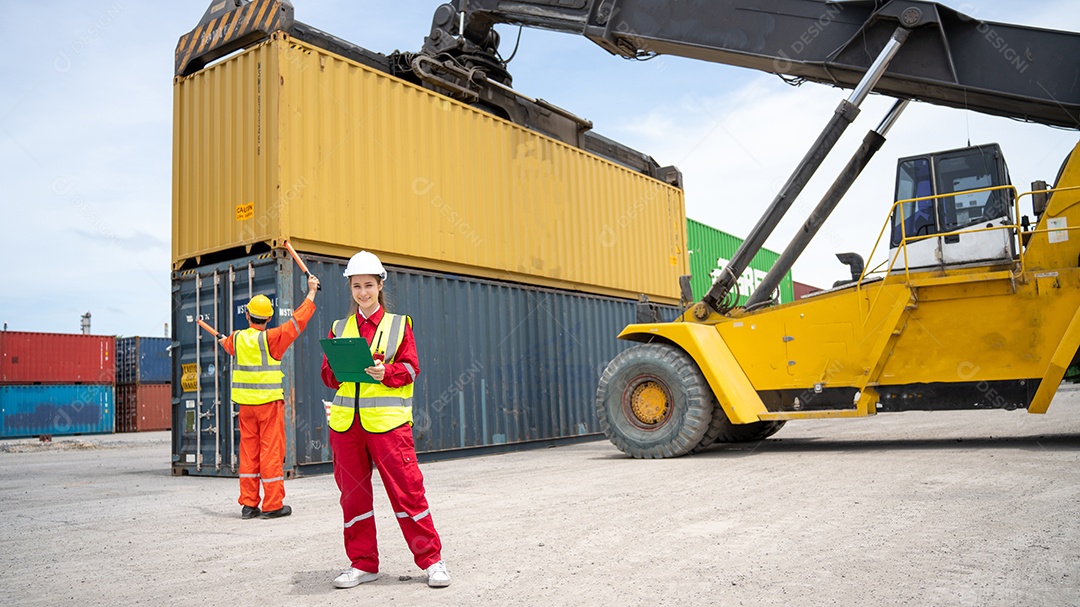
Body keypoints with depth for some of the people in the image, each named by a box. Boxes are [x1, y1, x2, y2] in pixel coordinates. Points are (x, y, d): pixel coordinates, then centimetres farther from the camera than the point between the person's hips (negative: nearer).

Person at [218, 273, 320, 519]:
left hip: (245, 403, 5)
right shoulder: (271, 338, -12)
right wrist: (311, 292, -2)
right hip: (269, 401, -5)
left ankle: (248, 504, 15)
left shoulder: (236, 339, 4)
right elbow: (297, 321, -10)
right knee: (271, 451, 0)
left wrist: (223, 340, 54)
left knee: (248, 450, 11)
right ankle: (272, 505, 3)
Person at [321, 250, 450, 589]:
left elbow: (411, 368, 0)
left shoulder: (399, 324, 8)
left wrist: (385, 373, -18)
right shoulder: (339, 328, 16)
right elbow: (327, 374, 11)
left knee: (406, 489, -5)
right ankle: (363, 563, 21)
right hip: (346, 421, 4)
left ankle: (431, 560, 6)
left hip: (387, 421, -3)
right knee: (353, 493, 7)